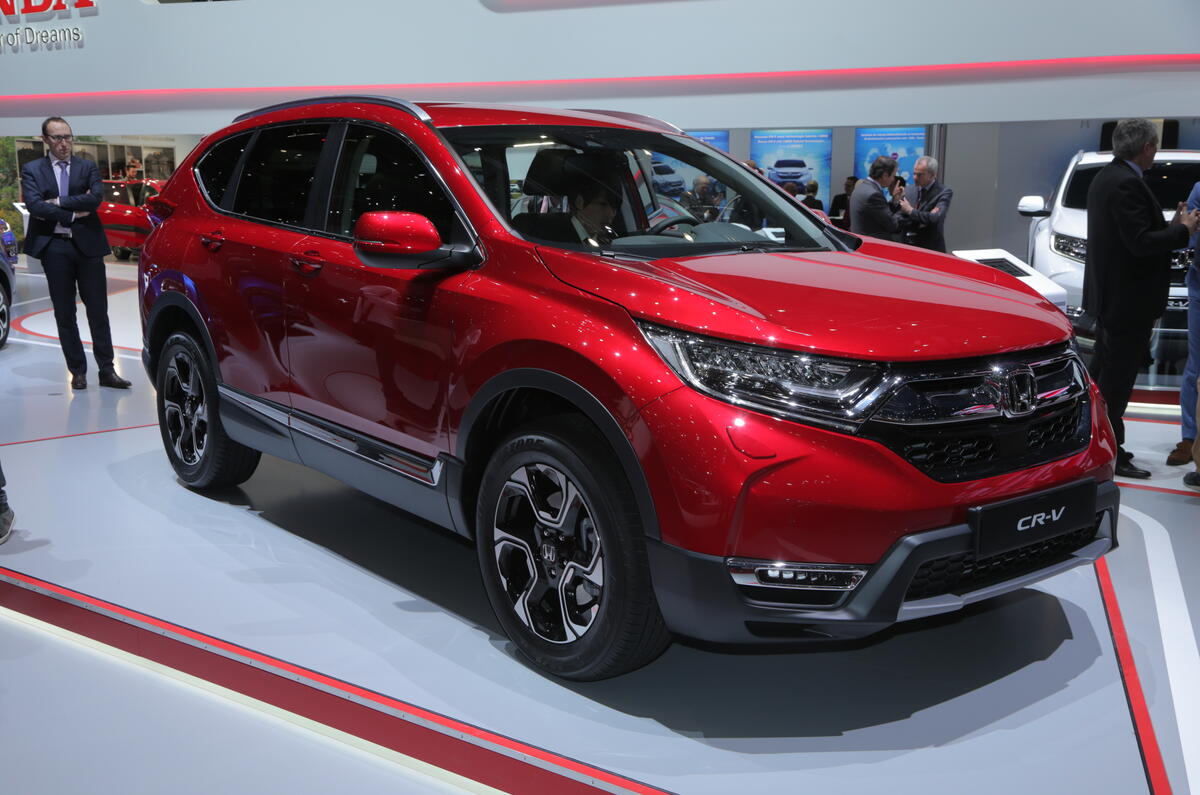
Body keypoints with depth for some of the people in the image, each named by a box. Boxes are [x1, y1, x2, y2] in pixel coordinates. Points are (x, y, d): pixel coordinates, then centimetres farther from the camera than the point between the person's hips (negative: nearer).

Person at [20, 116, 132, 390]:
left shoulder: (88, 167, 9)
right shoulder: (32, 170, 6)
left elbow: (96, 197, -10)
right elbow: (34, 205, -9)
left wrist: (58, 202, -12)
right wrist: (72, 215, -12)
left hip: (87, 245, 0)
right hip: (54, 247, 0)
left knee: (98, 312, 2)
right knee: (64, 314, 5)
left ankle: (107, 370, 7)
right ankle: (78, 371, 12)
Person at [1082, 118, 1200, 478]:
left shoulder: (1106, 177, 11)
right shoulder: (1127, 183, -20)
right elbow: (1140, 243, -24)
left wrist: (1171, 225, 9)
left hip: (1109, 296, 10)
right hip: (1128, 299, -10)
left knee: (1103, 369, 19)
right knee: (1117, 378, -2)